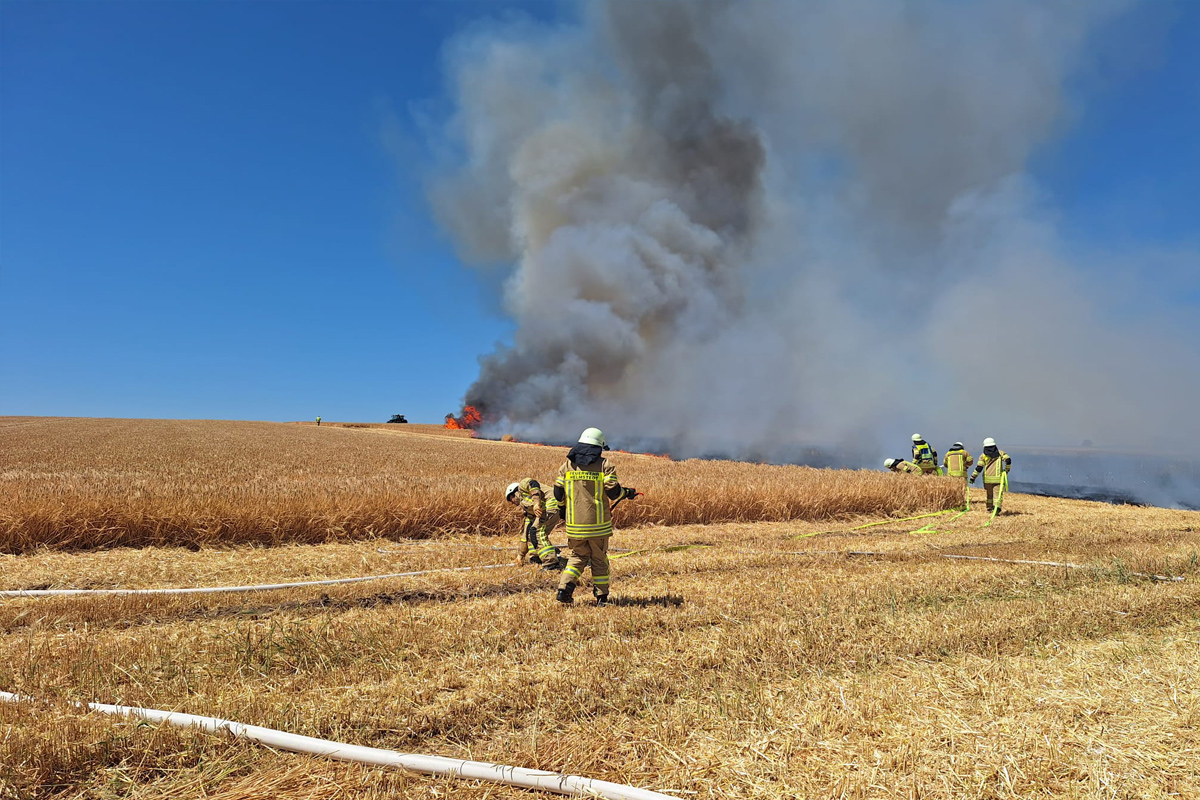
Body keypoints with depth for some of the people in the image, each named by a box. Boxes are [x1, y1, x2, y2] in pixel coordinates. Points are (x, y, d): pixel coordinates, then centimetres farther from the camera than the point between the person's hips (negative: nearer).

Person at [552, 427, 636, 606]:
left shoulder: (567, 464, 5)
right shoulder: (604, 465, -4)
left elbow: (558, 492, 6)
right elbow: (613, 491, -11)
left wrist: (562, 510, 24)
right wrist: (627, 493, 9)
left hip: (574, 523, 2)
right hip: (598, 523, -2)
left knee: (578, 557, 15)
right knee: (599, 559, 11)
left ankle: (565, 588, -2)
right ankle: (601, 596, 15)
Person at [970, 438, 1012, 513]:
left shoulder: (983, 455, 2)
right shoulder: (1000, 452, 7)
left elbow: (979, 467, -6)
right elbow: (1008, 459, -7)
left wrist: (973, 477, -3)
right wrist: (1007, 469, 7)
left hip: (987, 478, 1)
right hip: (998, 478, -1)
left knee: (989, 493, 18)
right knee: (998, 494, -3)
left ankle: (990, 508, 23)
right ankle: (997, 507, -24)